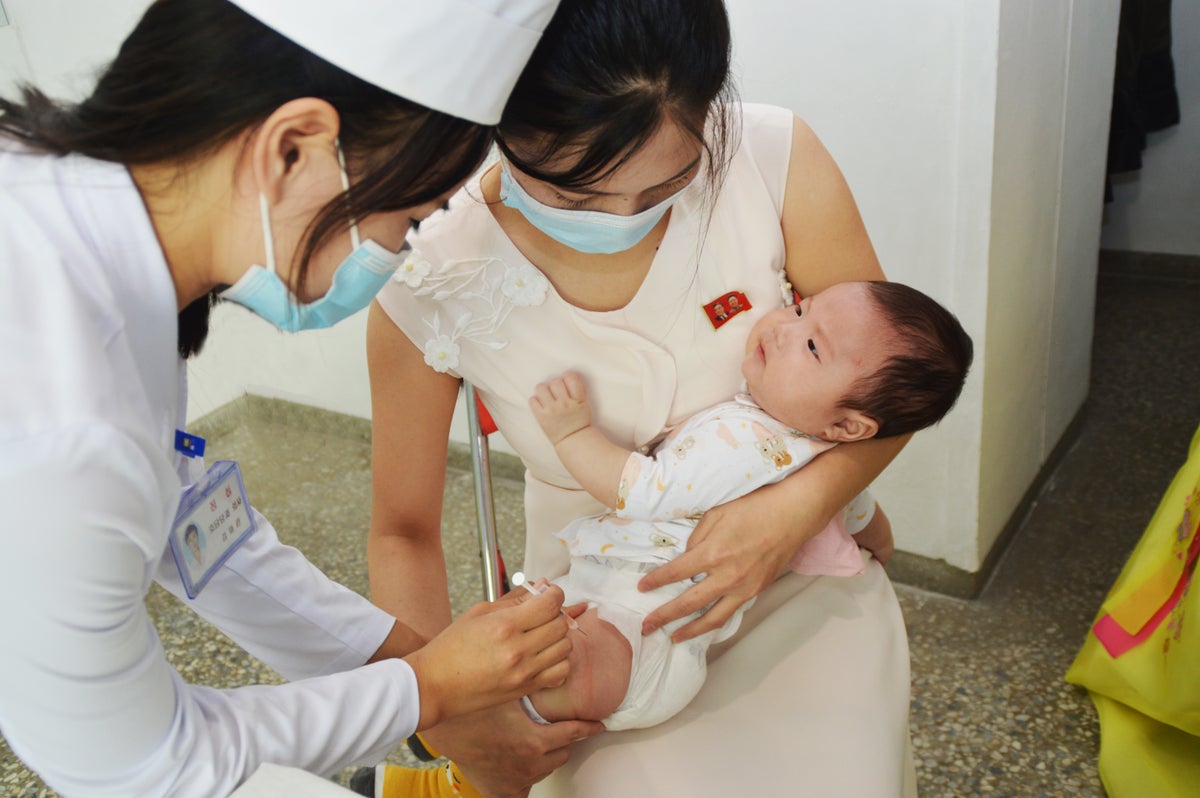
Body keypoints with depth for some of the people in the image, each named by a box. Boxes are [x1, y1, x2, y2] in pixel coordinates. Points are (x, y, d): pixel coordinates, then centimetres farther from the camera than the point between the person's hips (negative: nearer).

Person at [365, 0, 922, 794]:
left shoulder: (777, 160, -20)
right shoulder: (430, 286, -20)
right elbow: (404, 533, -6)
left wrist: (796, 507, -25)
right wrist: (446, 720, -19)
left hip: (793, 566, 1)